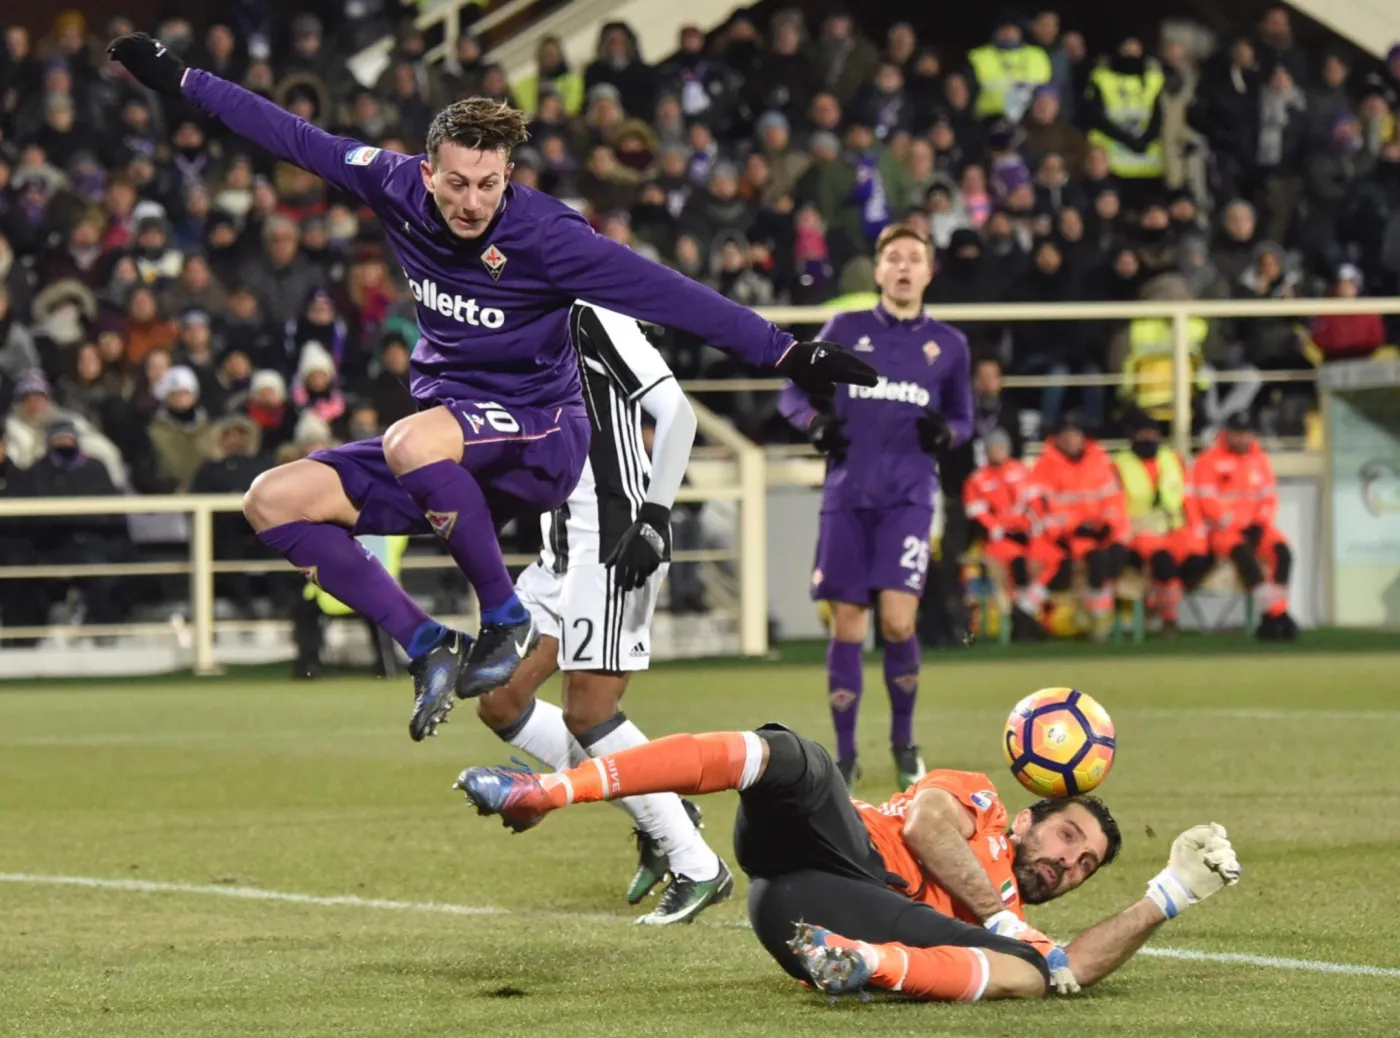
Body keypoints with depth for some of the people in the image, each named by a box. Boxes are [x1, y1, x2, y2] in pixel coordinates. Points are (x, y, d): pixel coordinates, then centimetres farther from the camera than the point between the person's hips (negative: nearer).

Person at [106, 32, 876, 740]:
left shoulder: (544, 236, -19)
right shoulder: (397, 187, -4)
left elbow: (669, 296, -20)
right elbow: (295, 138, 8)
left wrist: (789, 355, -23)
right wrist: (180, 81, 13)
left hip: (539, 435, -7)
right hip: (450, 454, 7)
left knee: (416, 443, -38)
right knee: (274, 502, -7)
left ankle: (505, 619, -19)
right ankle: (428, 648, -7)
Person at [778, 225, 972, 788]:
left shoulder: (948, 344, 10)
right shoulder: (845, 330, 7)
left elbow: (963, 418, 19)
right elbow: (793, 391, 13)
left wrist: (946, 432, -5)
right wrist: (815, 421, -9)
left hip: (908, 494, -1)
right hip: (847, 494, 1)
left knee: (897, 621, -14)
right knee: (847, 627, 1)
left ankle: (904, 741, 7)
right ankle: (845, 755, 12)